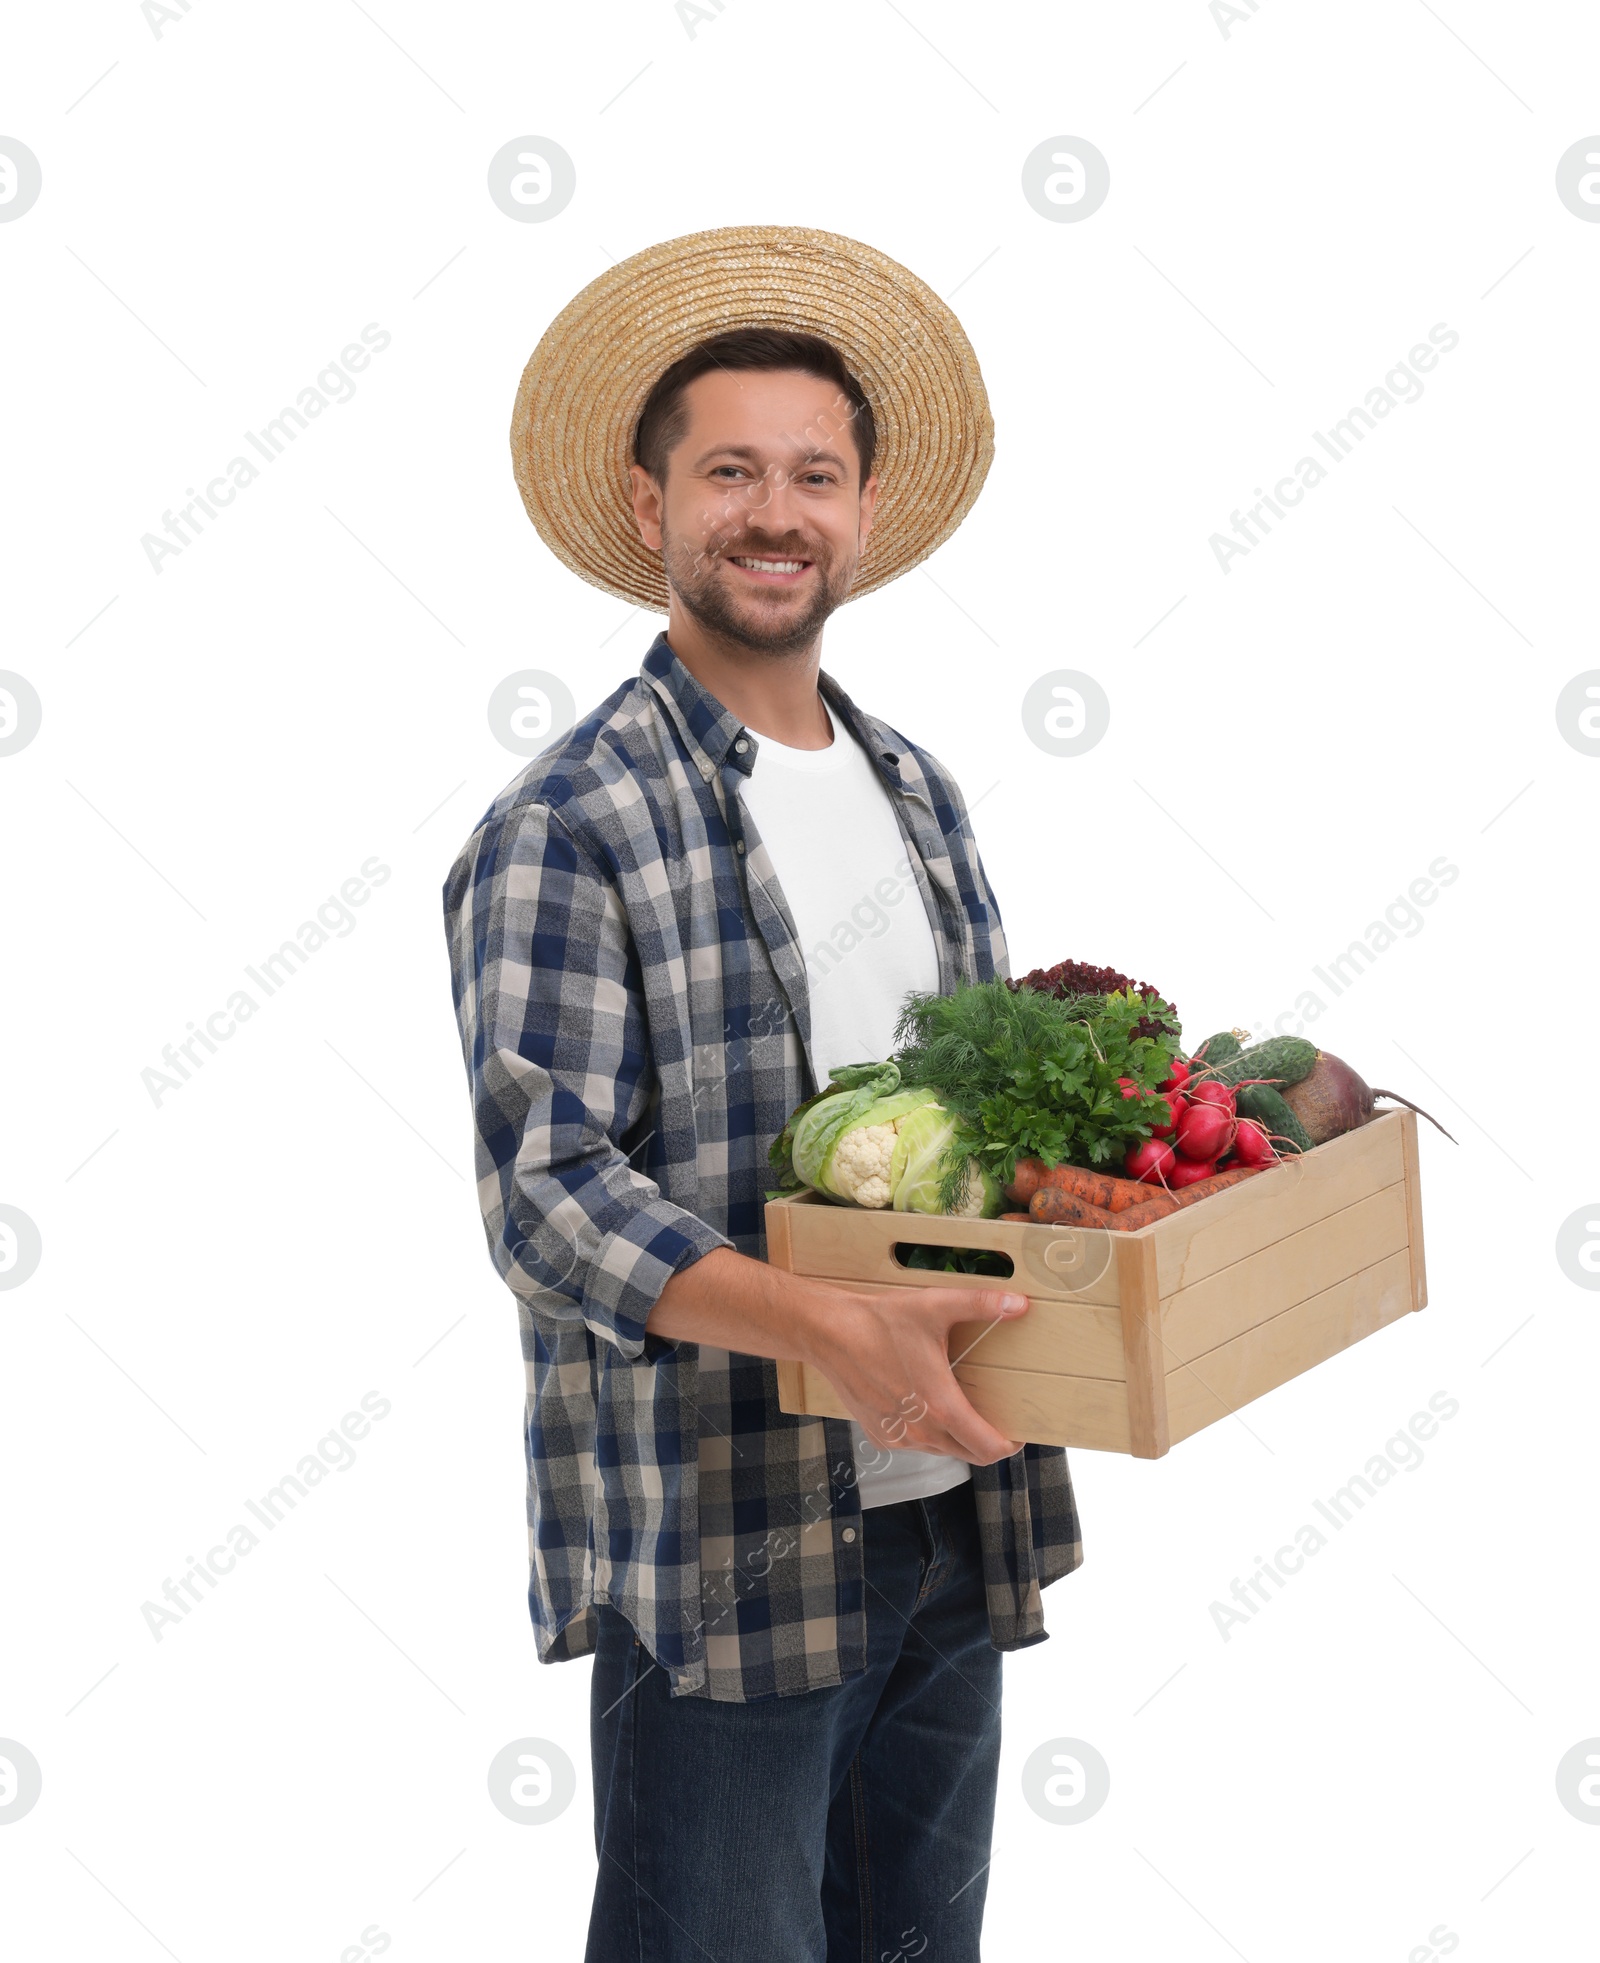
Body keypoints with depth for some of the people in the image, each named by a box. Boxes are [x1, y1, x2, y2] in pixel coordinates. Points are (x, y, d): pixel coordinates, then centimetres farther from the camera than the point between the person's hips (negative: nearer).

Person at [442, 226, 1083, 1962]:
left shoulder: (915, 790, 11)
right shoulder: (566, 826, -11)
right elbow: (543, 1192, -19)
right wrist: (829, 1328, -32)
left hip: (944, 1512, 7)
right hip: (717, 1555, -7)